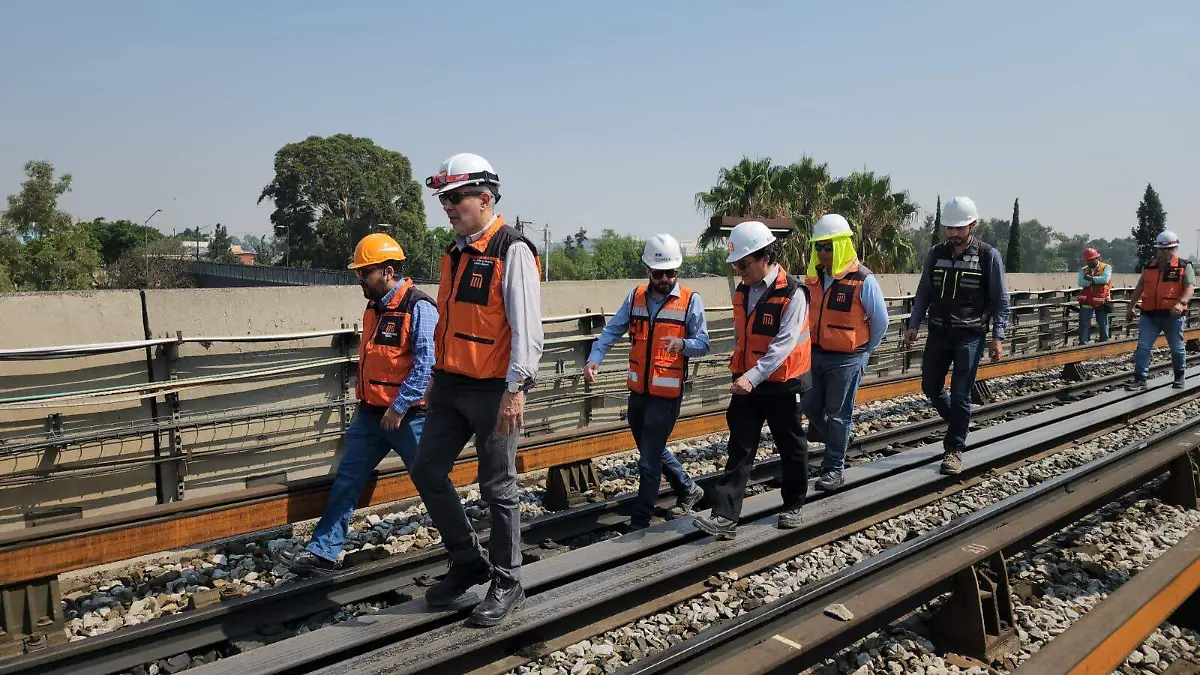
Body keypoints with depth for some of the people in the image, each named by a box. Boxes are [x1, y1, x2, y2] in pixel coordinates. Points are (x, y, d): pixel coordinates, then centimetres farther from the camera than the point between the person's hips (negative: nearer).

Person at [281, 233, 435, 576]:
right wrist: (366, 400, 19)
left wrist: (399, 407, -22)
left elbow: (426, 363, -23)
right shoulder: (374, 307, 11)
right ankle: (322, 553, 13)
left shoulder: (418, 308, -17)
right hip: (370, 414, 8)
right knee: (347, 480, 7)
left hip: (407, 416, -8)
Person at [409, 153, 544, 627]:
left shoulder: (512, 251, -13)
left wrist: (517, 389, -25)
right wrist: (438, 378, 20)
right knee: (427, 472, 11)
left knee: (497, 488, 3)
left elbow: (527, 327, -19)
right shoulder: (456, 252, 12)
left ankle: (507, 584, 21)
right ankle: (469, 563, 28)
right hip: (451, 386, 8)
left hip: (492, 391, -8)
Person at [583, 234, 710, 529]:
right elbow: (612, 331, 3)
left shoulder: (690, 300, -6)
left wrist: (683, 344, -28)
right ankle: (688, 489, 44)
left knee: (649, 461, -2)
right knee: (653, 450, 22)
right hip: (638, 391, 6)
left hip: (667, 393, -6)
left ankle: (639, 524, 11)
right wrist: (595, 358, -14)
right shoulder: (636, 297, 6)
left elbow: (703, 344, -6)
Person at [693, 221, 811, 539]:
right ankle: (725, 516, -1)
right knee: (739, 449, 1)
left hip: (782, 385, -5)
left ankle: (793, 506, 32)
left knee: (791, 448, 13)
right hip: (746, 383, 6)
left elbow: (784, 343, -25)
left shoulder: (792, 293, -17)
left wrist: (753, 376, -33)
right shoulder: (742, 292, 5)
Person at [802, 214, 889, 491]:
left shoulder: (863, 280, -15)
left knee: (837, 415, 3)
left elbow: (880, 320, -6)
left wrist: (865, 351, 4)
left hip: (847, 359, -5)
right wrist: (812, 346, 13)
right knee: (811, 407, 12)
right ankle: (836, 439, 41)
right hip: (816, 354, 6)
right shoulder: (814, 278, 2)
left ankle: (833, 470, 15)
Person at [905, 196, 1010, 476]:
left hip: (970, 336, -4)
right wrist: (914, 324, 3)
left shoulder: (988, 256, -5)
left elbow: (1000, 300, -2)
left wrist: (998, 336, -8)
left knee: (960, 394, -2)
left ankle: (954, 449, 10)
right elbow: (924, 292, 11)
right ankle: (959, 424, 36)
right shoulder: (936, 253, 4)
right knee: (930, 386, 11)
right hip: (938, 333, 4)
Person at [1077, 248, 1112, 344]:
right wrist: (1096, 280, -18)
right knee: (1084, 325, 0)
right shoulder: (1084, 270, 9)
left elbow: (1105, 279, -18)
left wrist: (1090, 278, -13)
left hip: (1101, 302, -2)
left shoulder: (1106, 267, 2)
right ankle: (1083, 344, 3)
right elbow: (1081, 283, -10)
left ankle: (1104, 343, 20)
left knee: (1103, 325, 8)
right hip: (1087, 302, 2)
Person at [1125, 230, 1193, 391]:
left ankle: (1179, 377, 29)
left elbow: (1190, 287, -12)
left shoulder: (1184, 267, 0)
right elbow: (1139, 288, 17)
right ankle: (1140, 379, -6)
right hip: (1149, 315, 3)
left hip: (1173, 316, -3)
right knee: (1143, 347, -6)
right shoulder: (1149, 267, 11)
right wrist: (1130, 308, 13)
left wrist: (1181, 303, -31)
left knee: (1177, 349, 12)